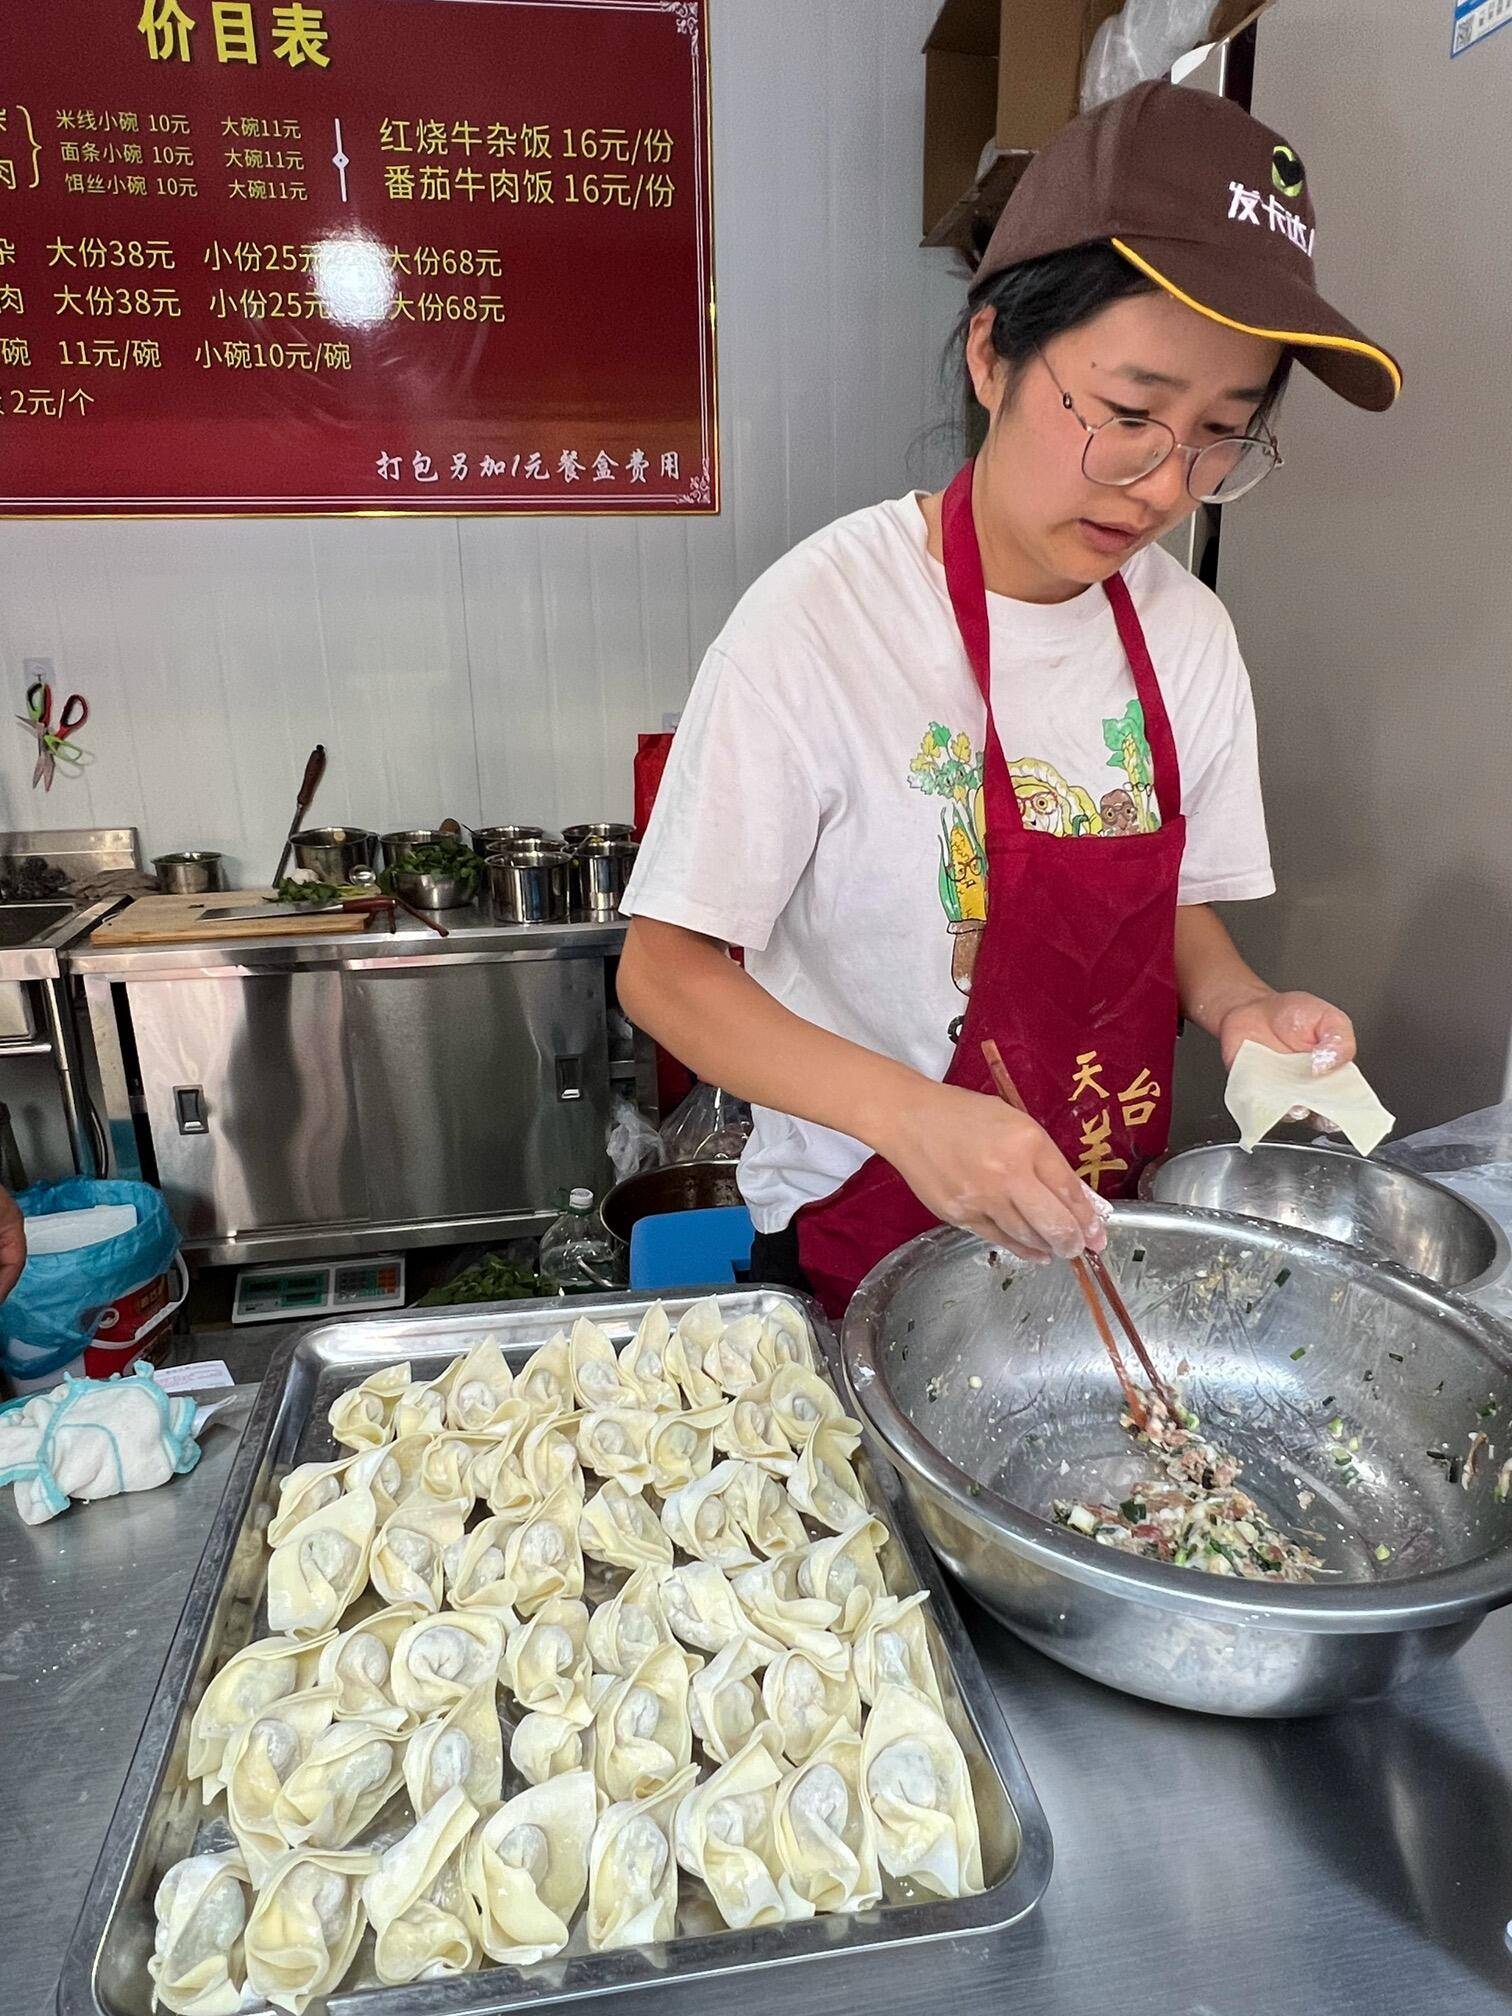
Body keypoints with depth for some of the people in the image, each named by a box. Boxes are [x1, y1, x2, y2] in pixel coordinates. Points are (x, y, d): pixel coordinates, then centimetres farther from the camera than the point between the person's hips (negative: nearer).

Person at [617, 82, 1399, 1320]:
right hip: (865, 1237, -5)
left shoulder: (1188, 634, -4)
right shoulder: (826, 618, -21)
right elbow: (667, 972, -19)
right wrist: (910, 1115, -32)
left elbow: (1178, 906, 9)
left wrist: (1239, 1005, -12)